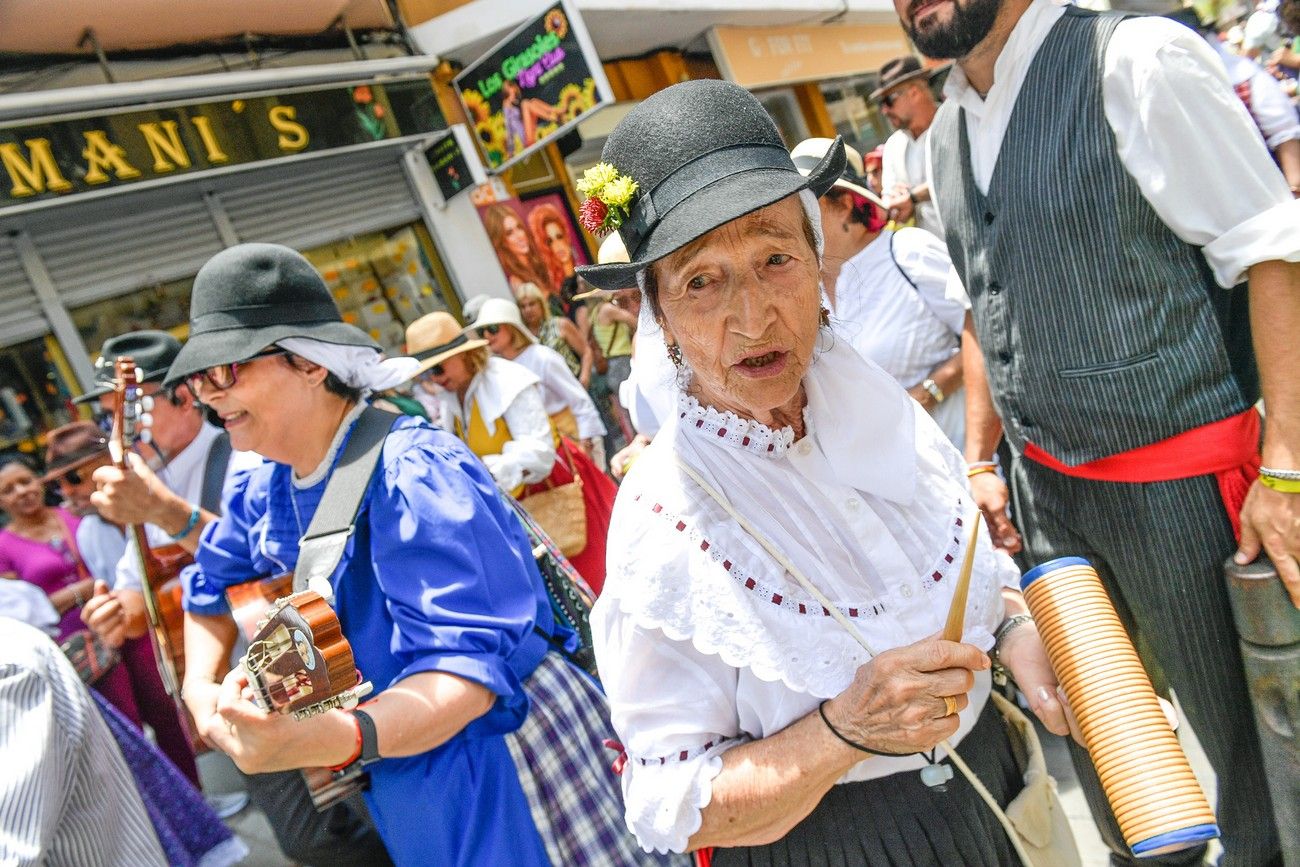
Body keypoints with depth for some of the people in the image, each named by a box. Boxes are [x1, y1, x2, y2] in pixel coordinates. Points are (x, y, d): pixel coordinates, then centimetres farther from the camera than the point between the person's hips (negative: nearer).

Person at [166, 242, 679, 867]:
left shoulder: (409, 474, -26)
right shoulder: (268, 488, 1)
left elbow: (466, 661, -33)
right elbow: (215, 583, 18)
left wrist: (331, 739, -48)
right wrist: (201, 688, 0)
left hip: (498, 759, -8)